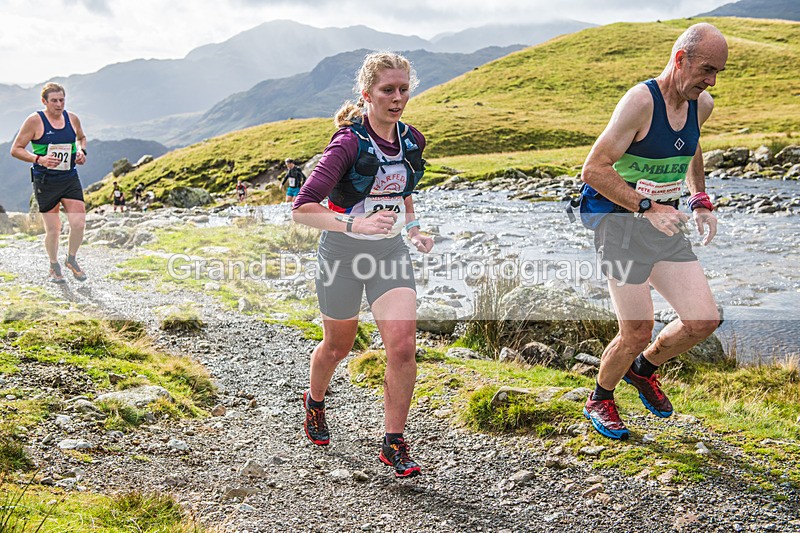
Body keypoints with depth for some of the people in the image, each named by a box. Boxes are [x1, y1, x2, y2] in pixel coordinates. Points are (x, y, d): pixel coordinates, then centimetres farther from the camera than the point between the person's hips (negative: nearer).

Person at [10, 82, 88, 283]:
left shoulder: (72, 118, 5)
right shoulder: (35, 120, -7)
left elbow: (81, 138, 27)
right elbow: (16, 149, -5)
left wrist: (81, 151, 5)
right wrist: (39, 159, -20)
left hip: (70, 179, 3)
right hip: (45, 182, -3)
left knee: (79, 223, -8)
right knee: (53, 229, 1)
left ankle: (71, 260, 18)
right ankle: (54, 266, 27)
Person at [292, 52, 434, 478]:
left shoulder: (412, 140, -1)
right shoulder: (349, 143, -20)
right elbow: (302, 208, -27)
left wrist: (413, 228, 4)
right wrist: (354, 224, -40)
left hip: (390, 251, 4)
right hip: (343, 252, -4)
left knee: (403, 345, -11)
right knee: (338, 346, 15)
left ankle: (393, 443, 2)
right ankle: (314, 402, 47)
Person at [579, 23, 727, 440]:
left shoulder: (702, 105, 4)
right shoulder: (640, 101, -19)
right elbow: (594, 170, -22)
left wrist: (700, 200, 16)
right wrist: (648, 207, -27)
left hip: (665, 226, 7)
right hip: (620, 224, -7)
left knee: (703, 321, -1)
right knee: (637, 335, -4)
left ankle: (643, 369, 28)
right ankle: (599, 401, 25)